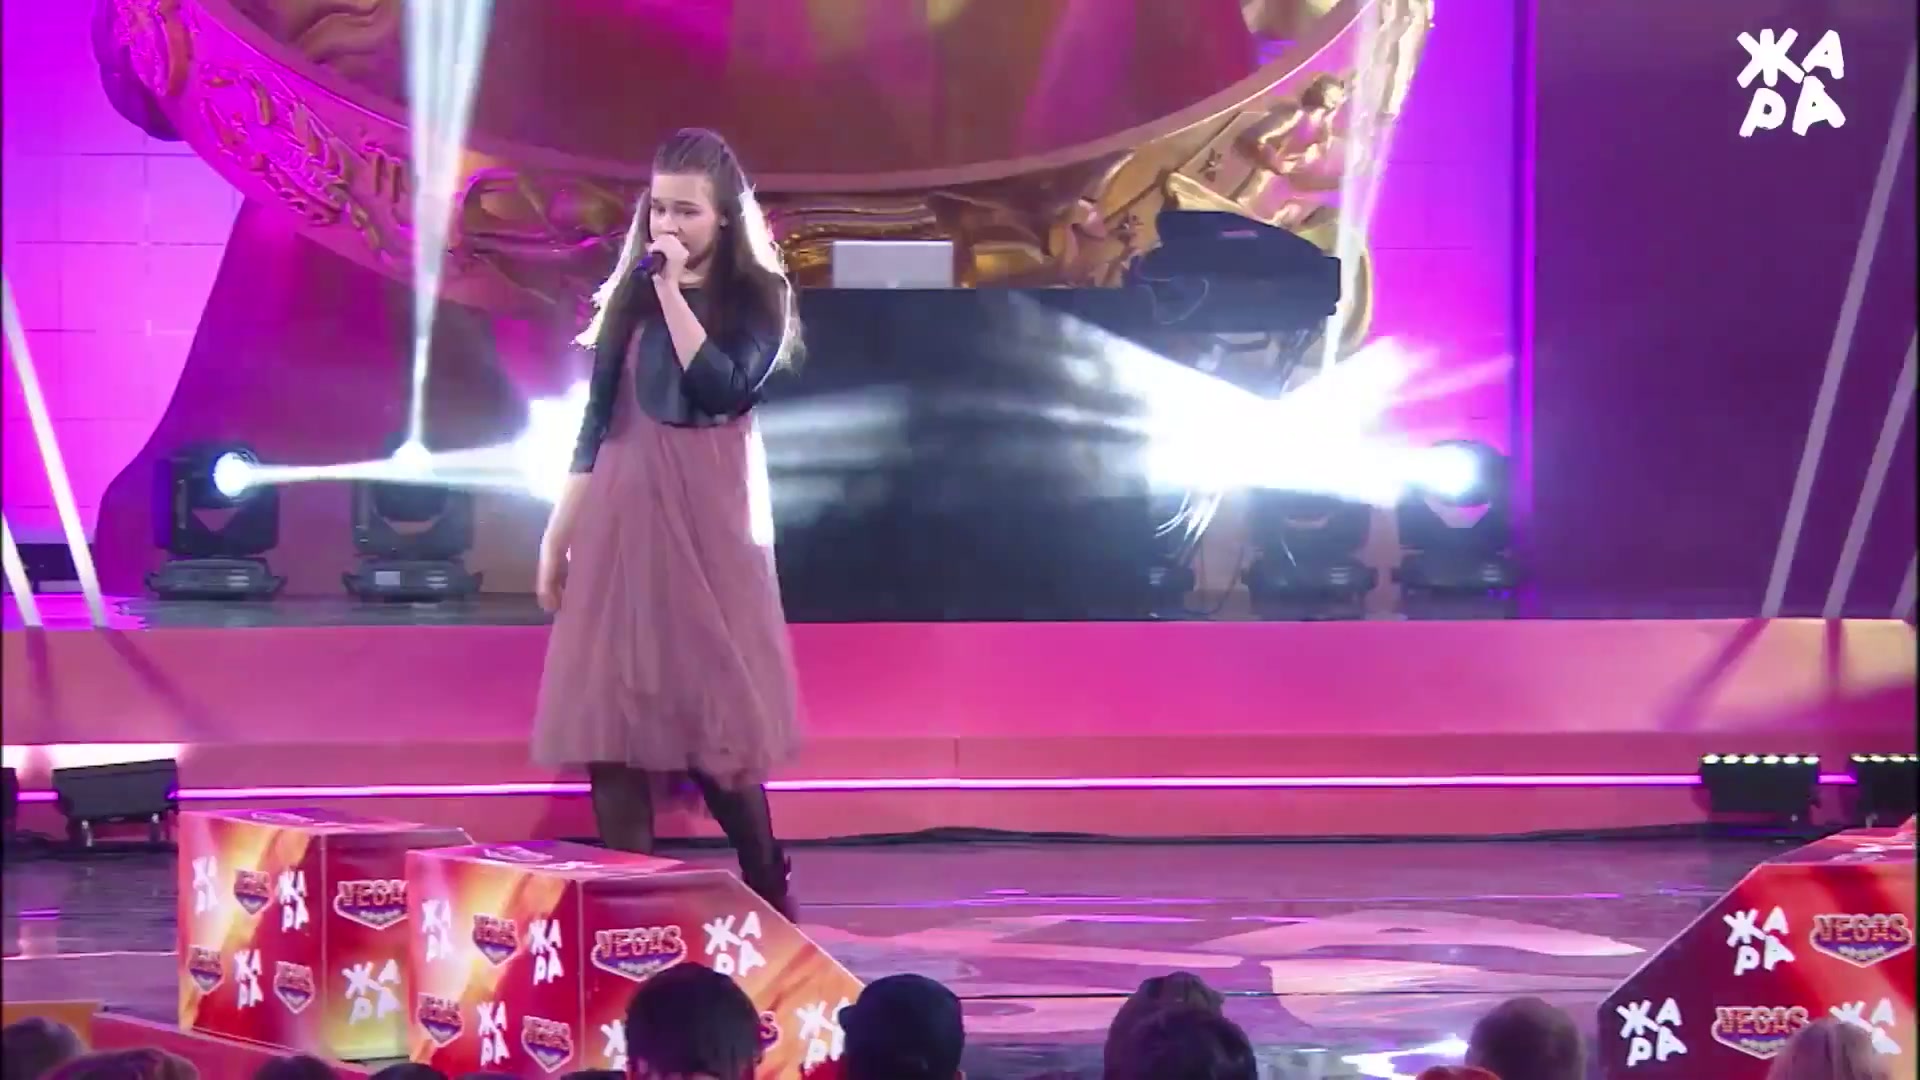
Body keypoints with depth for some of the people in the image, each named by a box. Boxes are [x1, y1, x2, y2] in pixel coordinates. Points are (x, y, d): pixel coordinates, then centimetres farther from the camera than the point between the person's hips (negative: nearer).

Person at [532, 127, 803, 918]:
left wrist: (674, 294, -15)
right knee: (608, 715, -2)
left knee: (714, 714, -6)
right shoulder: (630, 296, 11)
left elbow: (723, 390, -16)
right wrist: (557, 535, 11)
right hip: (618, 516, 4)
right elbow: (595, 423, 13)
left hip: (705, 520, -4)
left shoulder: (755, 299, 1)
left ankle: (770, 893, 10)